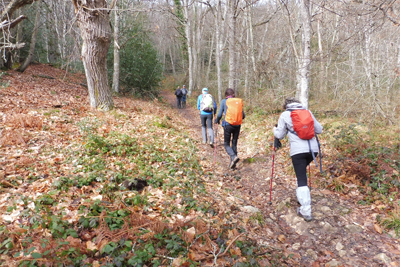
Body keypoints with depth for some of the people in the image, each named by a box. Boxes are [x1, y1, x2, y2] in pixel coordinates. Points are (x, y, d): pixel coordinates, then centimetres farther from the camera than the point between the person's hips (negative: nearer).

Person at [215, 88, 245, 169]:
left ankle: (234, 157, -17)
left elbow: (219, 114, -3)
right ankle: (232, 163, 17)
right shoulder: (239, 101, 7)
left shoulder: (224, 101, -1)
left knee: (226, 144, 9)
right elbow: (243, 116, 7)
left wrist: (217, 120, 17)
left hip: (228, 125, -3)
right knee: (234, 144, 14)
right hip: (237, 126, 3)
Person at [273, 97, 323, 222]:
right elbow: (319, 129, 14)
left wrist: (275, 129, 27)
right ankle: (302, 195, 36)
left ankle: (306, 211, -4)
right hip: (313, 148, 4)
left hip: (298, 150, -4)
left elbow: (280, 135, 6)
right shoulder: (307, 112, 12)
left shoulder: (285, 115, 3)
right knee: (303, 170, 29)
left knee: (301, 179, -1)